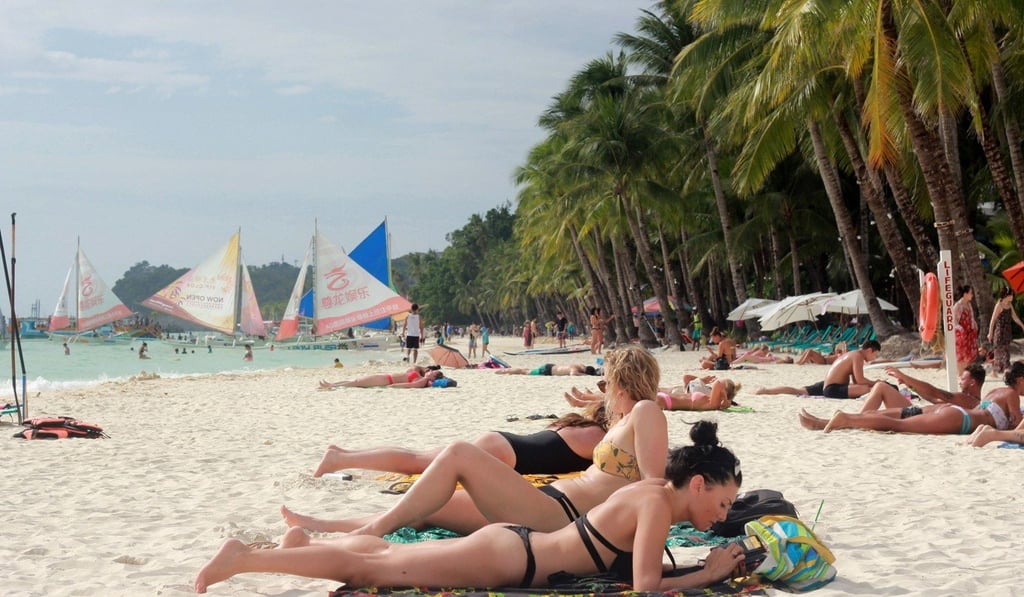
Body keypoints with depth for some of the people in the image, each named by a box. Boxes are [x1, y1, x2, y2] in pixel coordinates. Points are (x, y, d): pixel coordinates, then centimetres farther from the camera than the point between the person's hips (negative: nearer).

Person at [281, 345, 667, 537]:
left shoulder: (646, 413, -6)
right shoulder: (626, 422, 23)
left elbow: (655, 487, -16)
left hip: (558, 518, -10)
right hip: (556, 506, 10)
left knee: (459, 454, -15)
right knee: (426, 510, 9)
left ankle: (373, 531, -10)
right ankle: (321, 530, 12)